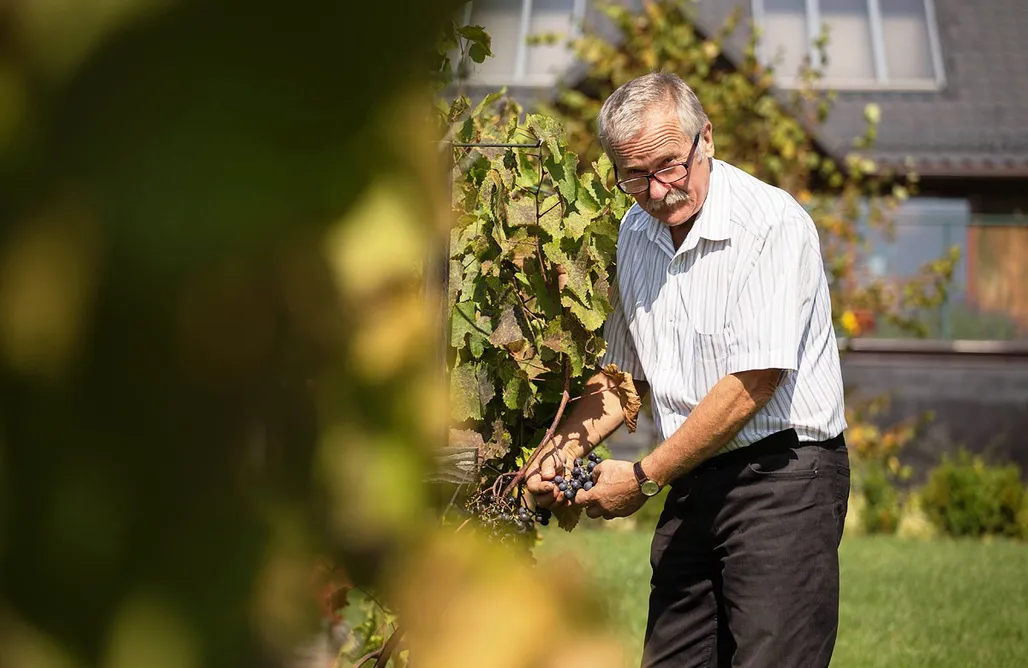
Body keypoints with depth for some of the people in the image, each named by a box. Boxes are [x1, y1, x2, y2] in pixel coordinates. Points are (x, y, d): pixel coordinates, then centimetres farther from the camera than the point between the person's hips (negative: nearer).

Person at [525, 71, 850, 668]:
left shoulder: (773, 223, -15)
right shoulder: (635, 235, 10)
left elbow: (753, 383, -19)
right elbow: (624, 373, 21)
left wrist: (643, 478, -12)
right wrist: (561, 452, 4)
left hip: (782, 480, -7)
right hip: (694, 482, 7)